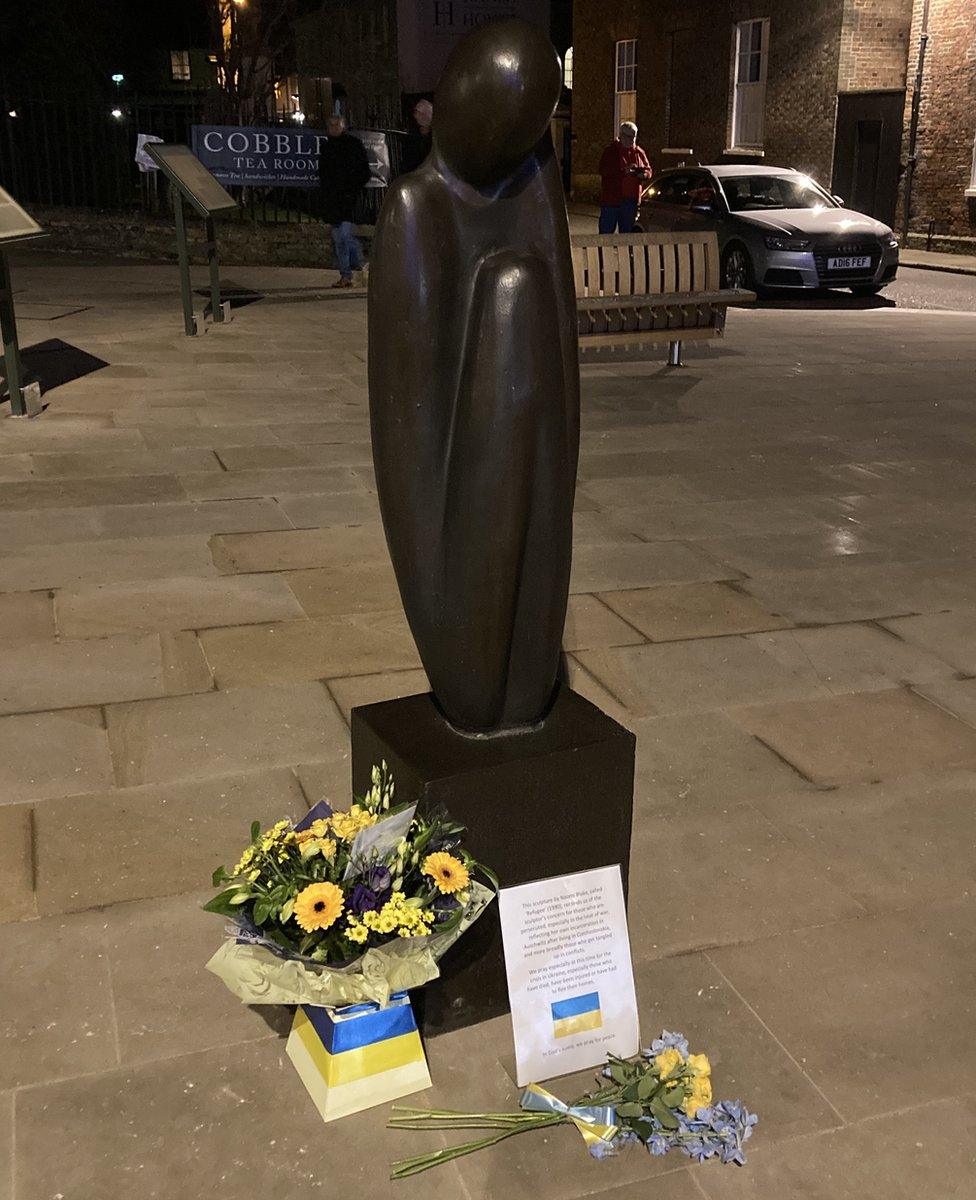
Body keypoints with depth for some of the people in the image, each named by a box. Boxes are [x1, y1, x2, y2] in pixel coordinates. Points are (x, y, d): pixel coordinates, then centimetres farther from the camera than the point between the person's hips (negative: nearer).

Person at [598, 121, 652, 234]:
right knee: (607, 231, -5)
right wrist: (623, 171, -22)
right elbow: (603, 170, -12)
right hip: (611, 199, -5)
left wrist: (643, 173, -8)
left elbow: (648, 170, 16)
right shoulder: (611, 151, -2)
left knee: (627, 232, 11)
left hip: (631, 200, 5)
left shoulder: (639, 153, 13)